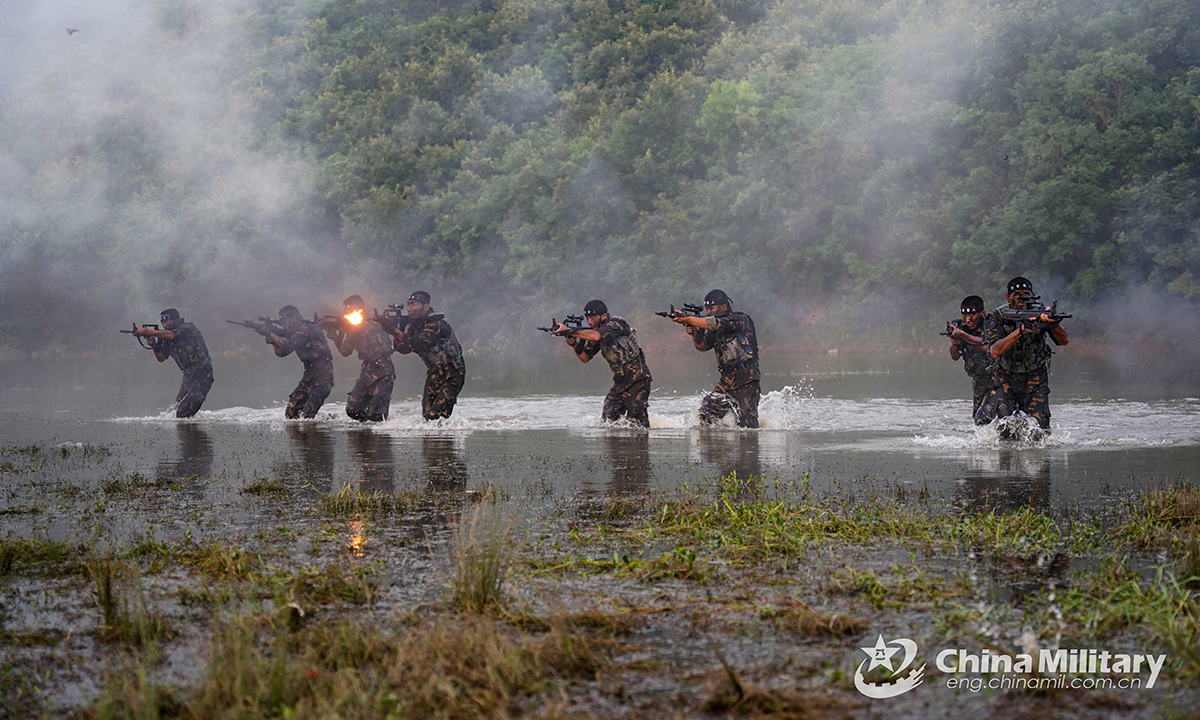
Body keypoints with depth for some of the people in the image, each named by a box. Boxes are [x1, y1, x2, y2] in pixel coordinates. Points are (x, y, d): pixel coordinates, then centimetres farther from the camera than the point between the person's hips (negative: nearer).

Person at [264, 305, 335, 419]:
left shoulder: (306, 328, -12)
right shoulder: (294, 333, 17)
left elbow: (289, 345, -21)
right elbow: (281, 352, 17)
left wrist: (271, 334, -12)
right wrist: (272, 340, 0)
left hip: (322, 374, -10)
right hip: (309, 375, 10)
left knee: (307, 414, -21)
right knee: (291, 412, 3)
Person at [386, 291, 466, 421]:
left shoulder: (435, 324, -21)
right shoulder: (415, 324, 5)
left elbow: (417, 345, -31)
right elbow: (401, 348, 0)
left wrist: (395, 330, -31)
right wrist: (393, 331, -17)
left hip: (452, 373, -8)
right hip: (434, 373, 8)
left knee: (435, 415, -19)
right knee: (427, 413, 4)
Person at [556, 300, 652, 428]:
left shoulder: (616, 323, -12)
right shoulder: (595, 331, 12)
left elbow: (596, 336, -31)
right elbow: (585, 357, 11)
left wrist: (570, 331, -29)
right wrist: (574, 344, -9)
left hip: (637, 377, -8)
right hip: (620, 381, 8)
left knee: (636, 417, -8)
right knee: (608, 415, -2)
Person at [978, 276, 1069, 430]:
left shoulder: (1040, 313, -7)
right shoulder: (997, 317, -12)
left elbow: (1063, 340, -15)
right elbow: (995, 352, -26)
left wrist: (1053, 323, -37)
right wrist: (1020, 330, -38)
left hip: (1035, 381, 1)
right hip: (1006, 380, -1)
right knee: (984, 419, -20)